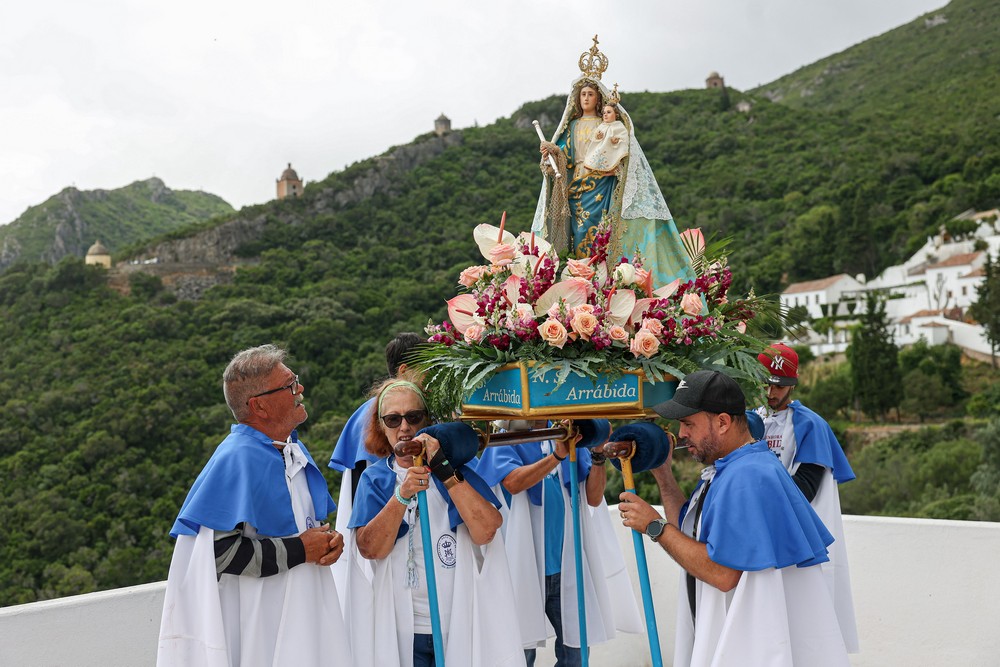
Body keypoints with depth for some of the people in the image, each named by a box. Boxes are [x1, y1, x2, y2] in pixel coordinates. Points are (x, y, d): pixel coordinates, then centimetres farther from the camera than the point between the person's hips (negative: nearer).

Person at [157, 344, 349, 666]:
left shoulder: (294, 449, 6)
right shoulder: (237, 459, -19)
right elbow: (218, 550, -25)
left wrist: (329, 540, -4)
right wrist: (301, 550, -19)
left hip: (303, 611, 7)